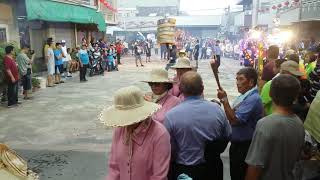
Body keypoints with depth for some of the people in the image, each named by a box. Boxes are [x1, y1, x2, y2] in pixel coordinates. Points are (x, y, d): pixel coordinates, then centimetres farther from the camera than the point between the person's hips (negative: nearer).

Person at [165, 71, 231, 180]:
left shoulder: (171, 115, -21)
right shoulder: (217, 109, -12)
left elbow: (170, 149, -13)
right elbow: (227, 136, 2)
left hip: (184, 171, -2)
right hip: (213, 168, 3)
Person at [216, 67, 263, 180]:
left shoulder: (253, 99, -23)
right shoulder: (244, 96, 8)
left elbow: (234, 120, -26)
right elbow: (233, 115, 13)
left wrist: (224, 100, -24)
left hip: (245, 147, -9)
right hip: (236, 144, 9)